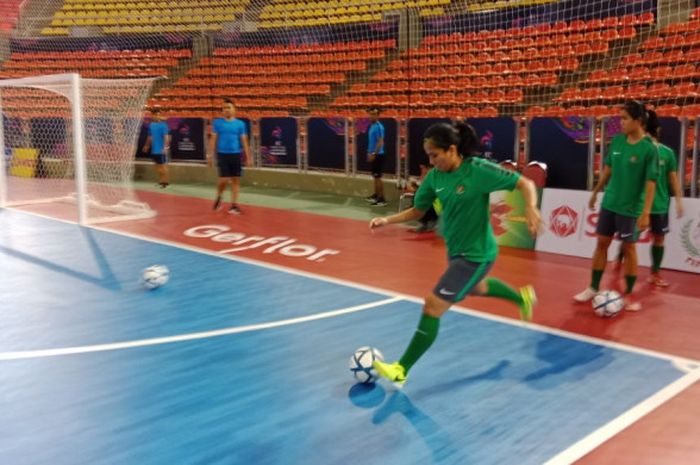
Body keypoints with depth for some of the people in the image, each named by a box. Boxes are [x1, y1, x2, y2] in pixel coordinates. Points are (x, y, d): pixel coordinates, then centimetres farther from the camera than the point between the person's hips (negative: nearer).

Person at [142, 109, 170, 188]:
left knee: (163, 165, -2)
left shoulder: (163, 125, -12)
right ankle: (161, 180, 20)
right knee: (158, 166, 11)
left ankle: (165, 182, 6)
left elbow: (166, 137, -18)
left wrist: (165, 147, -27)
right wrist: (147, 145, 28)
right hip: (154, 149, 7)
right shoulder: (151, 125, 9)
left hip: (161, 150, -7)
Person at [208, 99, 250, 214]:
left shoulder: (240, 124, 3)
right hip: (222, 154, -1)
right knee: (224, 179, -6)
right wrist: (210, 155, -2)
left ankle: (234, 204, 10)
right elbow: (213, 139, 3)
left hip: (236, 155, 2)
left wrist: (248, 157, 1)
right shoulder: (217, 122, 2)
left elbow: (244, 141, 5)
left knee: (236, 180, 2)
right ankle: (218, 197, 23)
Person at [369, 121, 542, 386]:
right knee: (476, 288, 35)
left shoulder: (479, 170, -24)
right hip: (456, 250, 8)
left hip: (475, 254, -8)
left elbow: (525, 184, -17)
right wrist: (387, 220, -13)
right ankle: (522, 298, 64)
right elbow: (417, 210, 3)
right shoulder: (435, 176, -7)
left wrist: (530, 209, -36)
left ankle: (401, 370, 0)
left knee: (432, 307, -10)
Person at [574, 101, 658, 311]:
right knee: (601, 243, 10)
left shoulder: (649, 149, -15)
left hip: (630, 208, -5)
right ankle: (593, 288, 21)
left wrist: (646, 212, -21)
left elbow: (651, 183, -16)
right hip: (609, 203, 5)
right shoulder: (617, 141, 0)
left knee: (629, 248, 5)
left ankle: (629, 294, 18)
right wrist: (596, 192, 18)